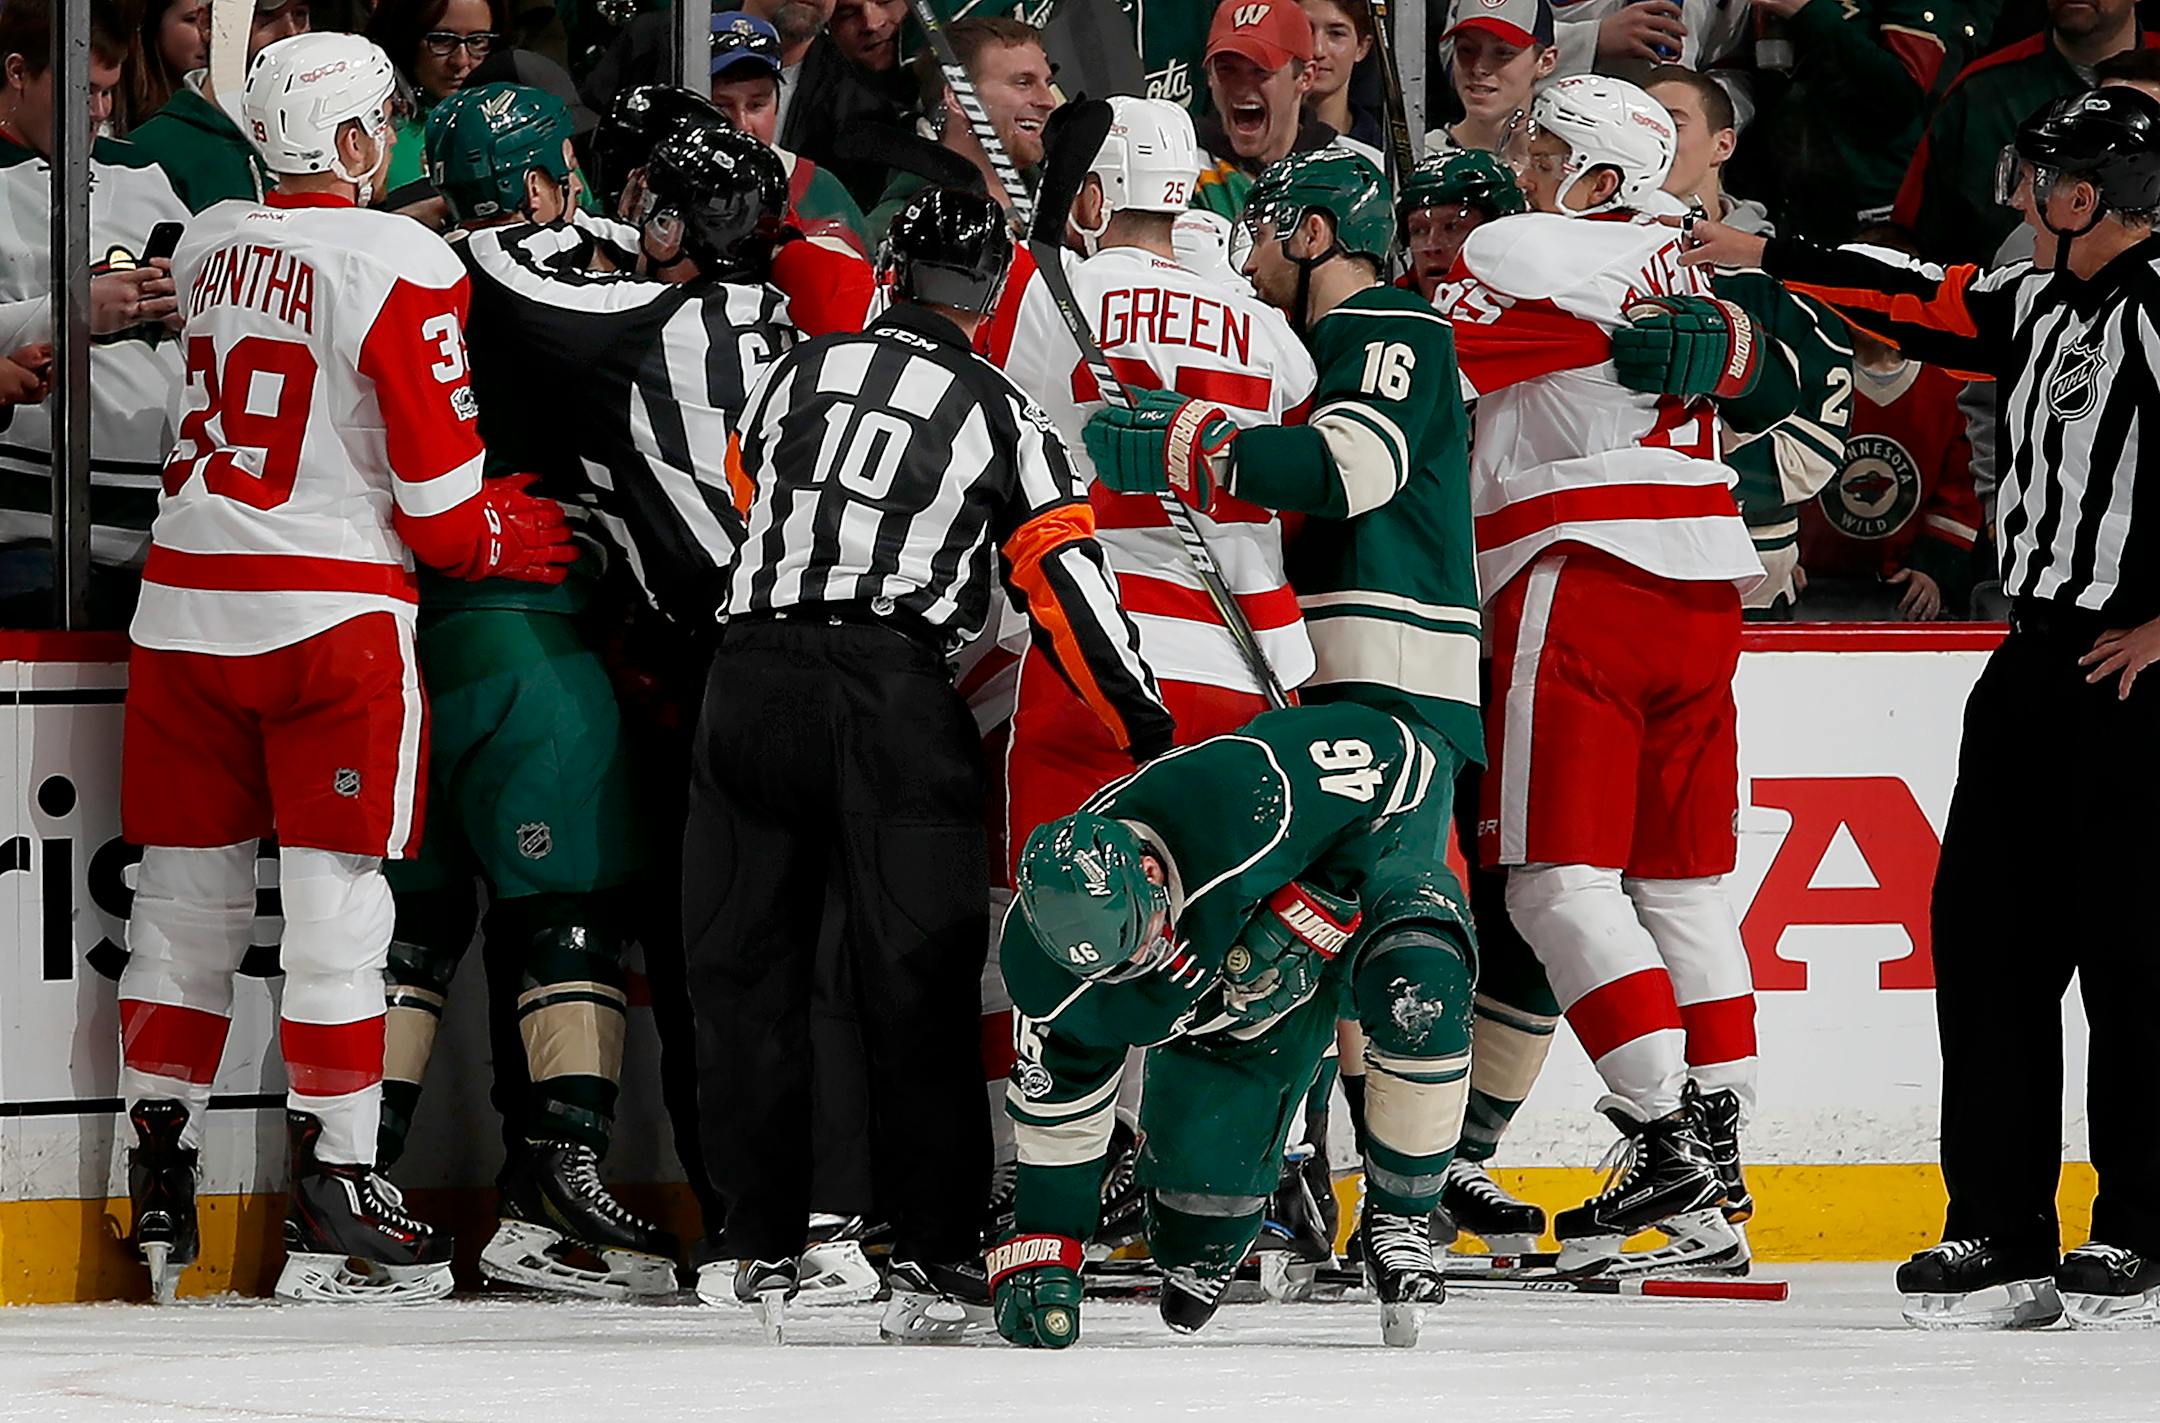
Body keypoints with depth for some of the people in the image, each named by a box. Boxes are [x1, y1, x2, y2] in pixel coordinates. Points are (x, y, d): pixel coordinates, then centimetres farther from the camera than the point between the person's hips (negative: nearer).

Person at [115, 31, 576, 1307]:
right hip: (332, 617, -6)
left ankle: (158, 1197, 14)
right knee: (337, 909, -1)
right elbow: (439, 503, -12)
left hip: (188, 601, 6)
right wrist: (503, 538, 9)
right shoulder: (401, 268, -12)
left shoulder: (209, 245, 7)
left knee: (187, 901, 12)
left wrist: (459, 498, 19)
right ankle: (335, 1211, -1)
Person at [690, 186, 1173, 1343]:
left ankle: (760, 1251, 8)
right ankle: (934, 1258, -4)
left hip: (754, 676, 2)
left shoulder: (796, 372, 14)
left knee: (746, 967, 8)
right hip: (893, 694, -2)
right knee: (919, 978, 1)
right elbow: (1065, 584, -1)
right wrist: (1147, 731, 1)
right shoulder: (1002, 415, 6)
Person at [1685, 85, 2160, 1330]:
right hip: (2043, 654, 9)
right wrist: (1766, 257, 33)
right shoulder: (2045, 303, 14)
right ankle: (2005, 1237, 11)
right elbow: (1923, 303, 28)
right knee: (1986, 926, 7)